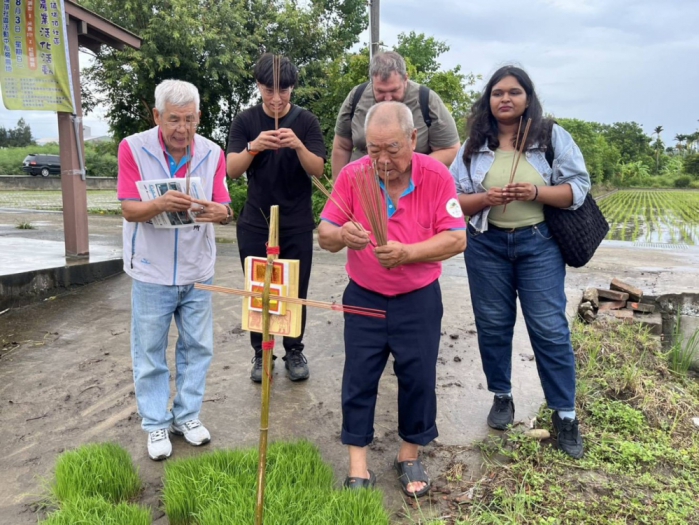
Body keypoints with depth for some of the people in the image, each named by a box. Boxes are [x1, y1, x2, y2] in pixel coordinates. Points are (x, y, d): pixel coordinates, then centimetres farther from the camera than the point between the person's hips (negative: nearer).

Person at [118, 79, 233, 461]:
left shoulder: (212, 153, -2)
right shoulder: (133, 148, -9)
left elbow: (226, 208, -6)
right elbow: (129, 210, -14)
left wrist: (218, 212, -31)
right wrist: (159, 204, -36)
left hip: (197, 271, 3)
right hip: (152, 272, -2)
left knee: (197, 347, 12)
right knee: (150, 353, 8)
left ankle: (187, 415, 30)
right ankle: (156, 425, 24)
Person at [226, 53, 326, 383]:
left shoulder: (306, 121, -1)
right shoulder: (245, 121, 0)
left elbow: (318, 170, -10)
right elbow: (232, 170, -10)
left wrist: (298, 145, -29)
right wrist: (253, 146, -29)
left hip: (297, 224, 0)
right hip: (255, 223, 1)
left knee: (295, 291, 4)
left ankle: (294, 351, 21)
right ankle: (260, 353, 20)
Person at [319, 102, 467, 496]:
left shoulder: (437, 176, -13)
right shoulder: (352, 175, -10)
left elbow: (457, 239, -14)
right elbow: (324, 235, -8)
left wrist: (407, 252, -29)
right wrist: (341, 235, -32)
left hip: (419, 300, 0)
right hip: (363, 298, 1)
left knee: (418, 379, 8)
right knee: (359, 380, 5)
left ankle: (410, 456, 32)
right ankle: (358, 468, 19)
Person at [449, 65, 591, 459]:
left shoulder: (553, 136, -1)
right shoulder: (474, 145, 4)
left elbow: (579, 187, -3)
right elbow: (453, 199, 3)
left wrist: (536, 193, -19)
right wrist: (485, 198, -16)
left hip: (539, 243, -2)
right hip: (487, 246, 2)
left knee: (550, 328, 0)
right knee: (493, 325, 9)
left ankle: (565, 413, 14)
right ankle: (502, 396, 29)